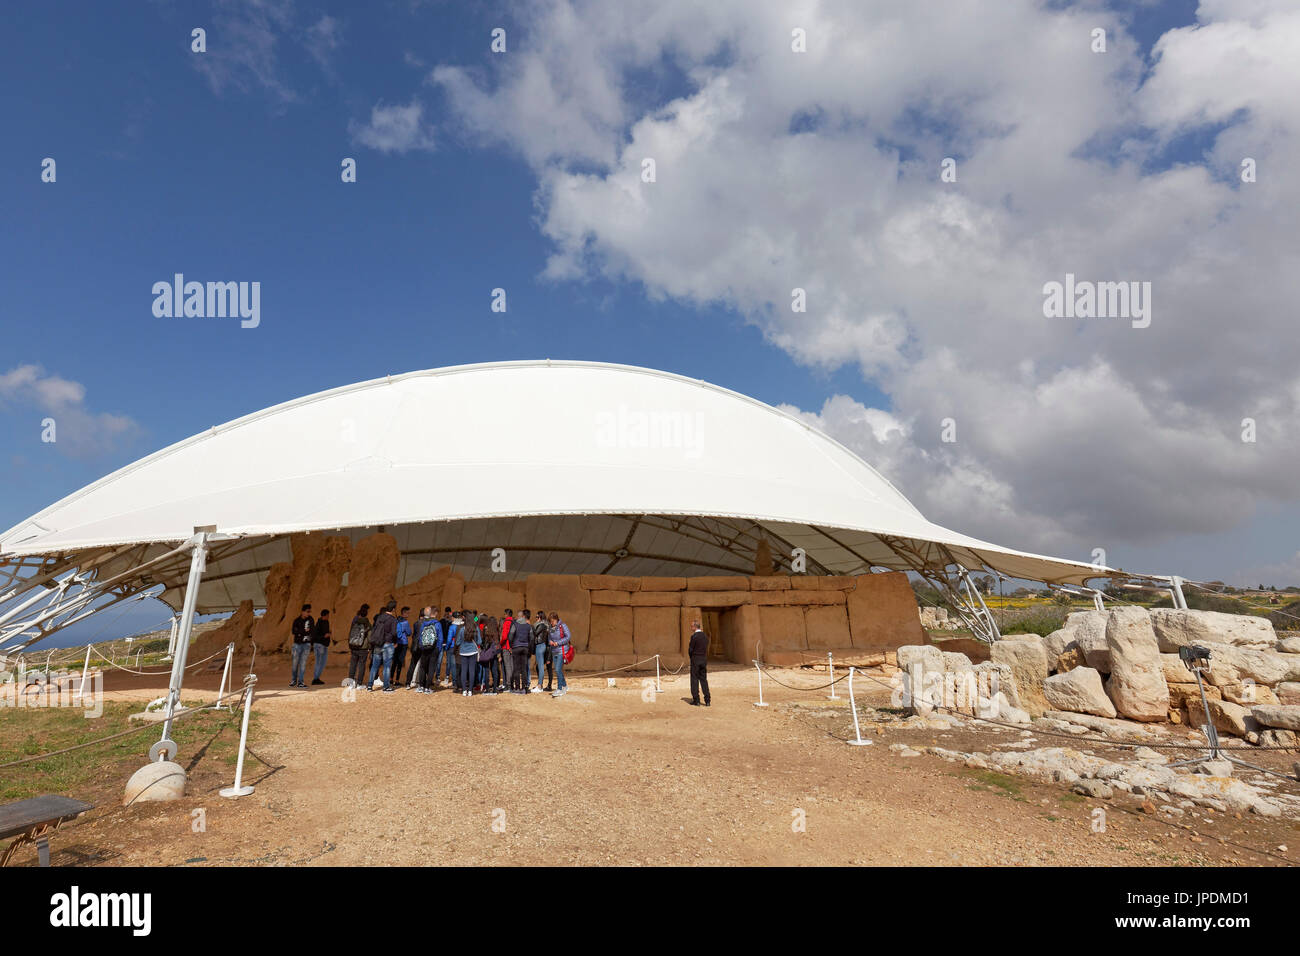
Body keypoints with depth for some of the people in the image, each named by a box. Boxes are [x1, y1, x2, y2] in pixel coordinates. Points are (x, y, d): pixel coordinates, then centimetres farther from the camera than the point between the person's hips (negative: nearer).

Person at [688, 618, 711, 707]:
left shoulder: (694, 636, -14)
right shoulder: (705, 636, 8)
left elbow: (690, 649, -12)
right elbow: (706, 649, 10)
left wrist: (690, 657, 7)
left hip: (695, 659, -6)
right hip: (704, 659, 6)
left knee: (694, 680, 2)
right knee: (704, 679, 10)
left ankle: (696, 700, 3)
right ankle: (707, 700, 7)